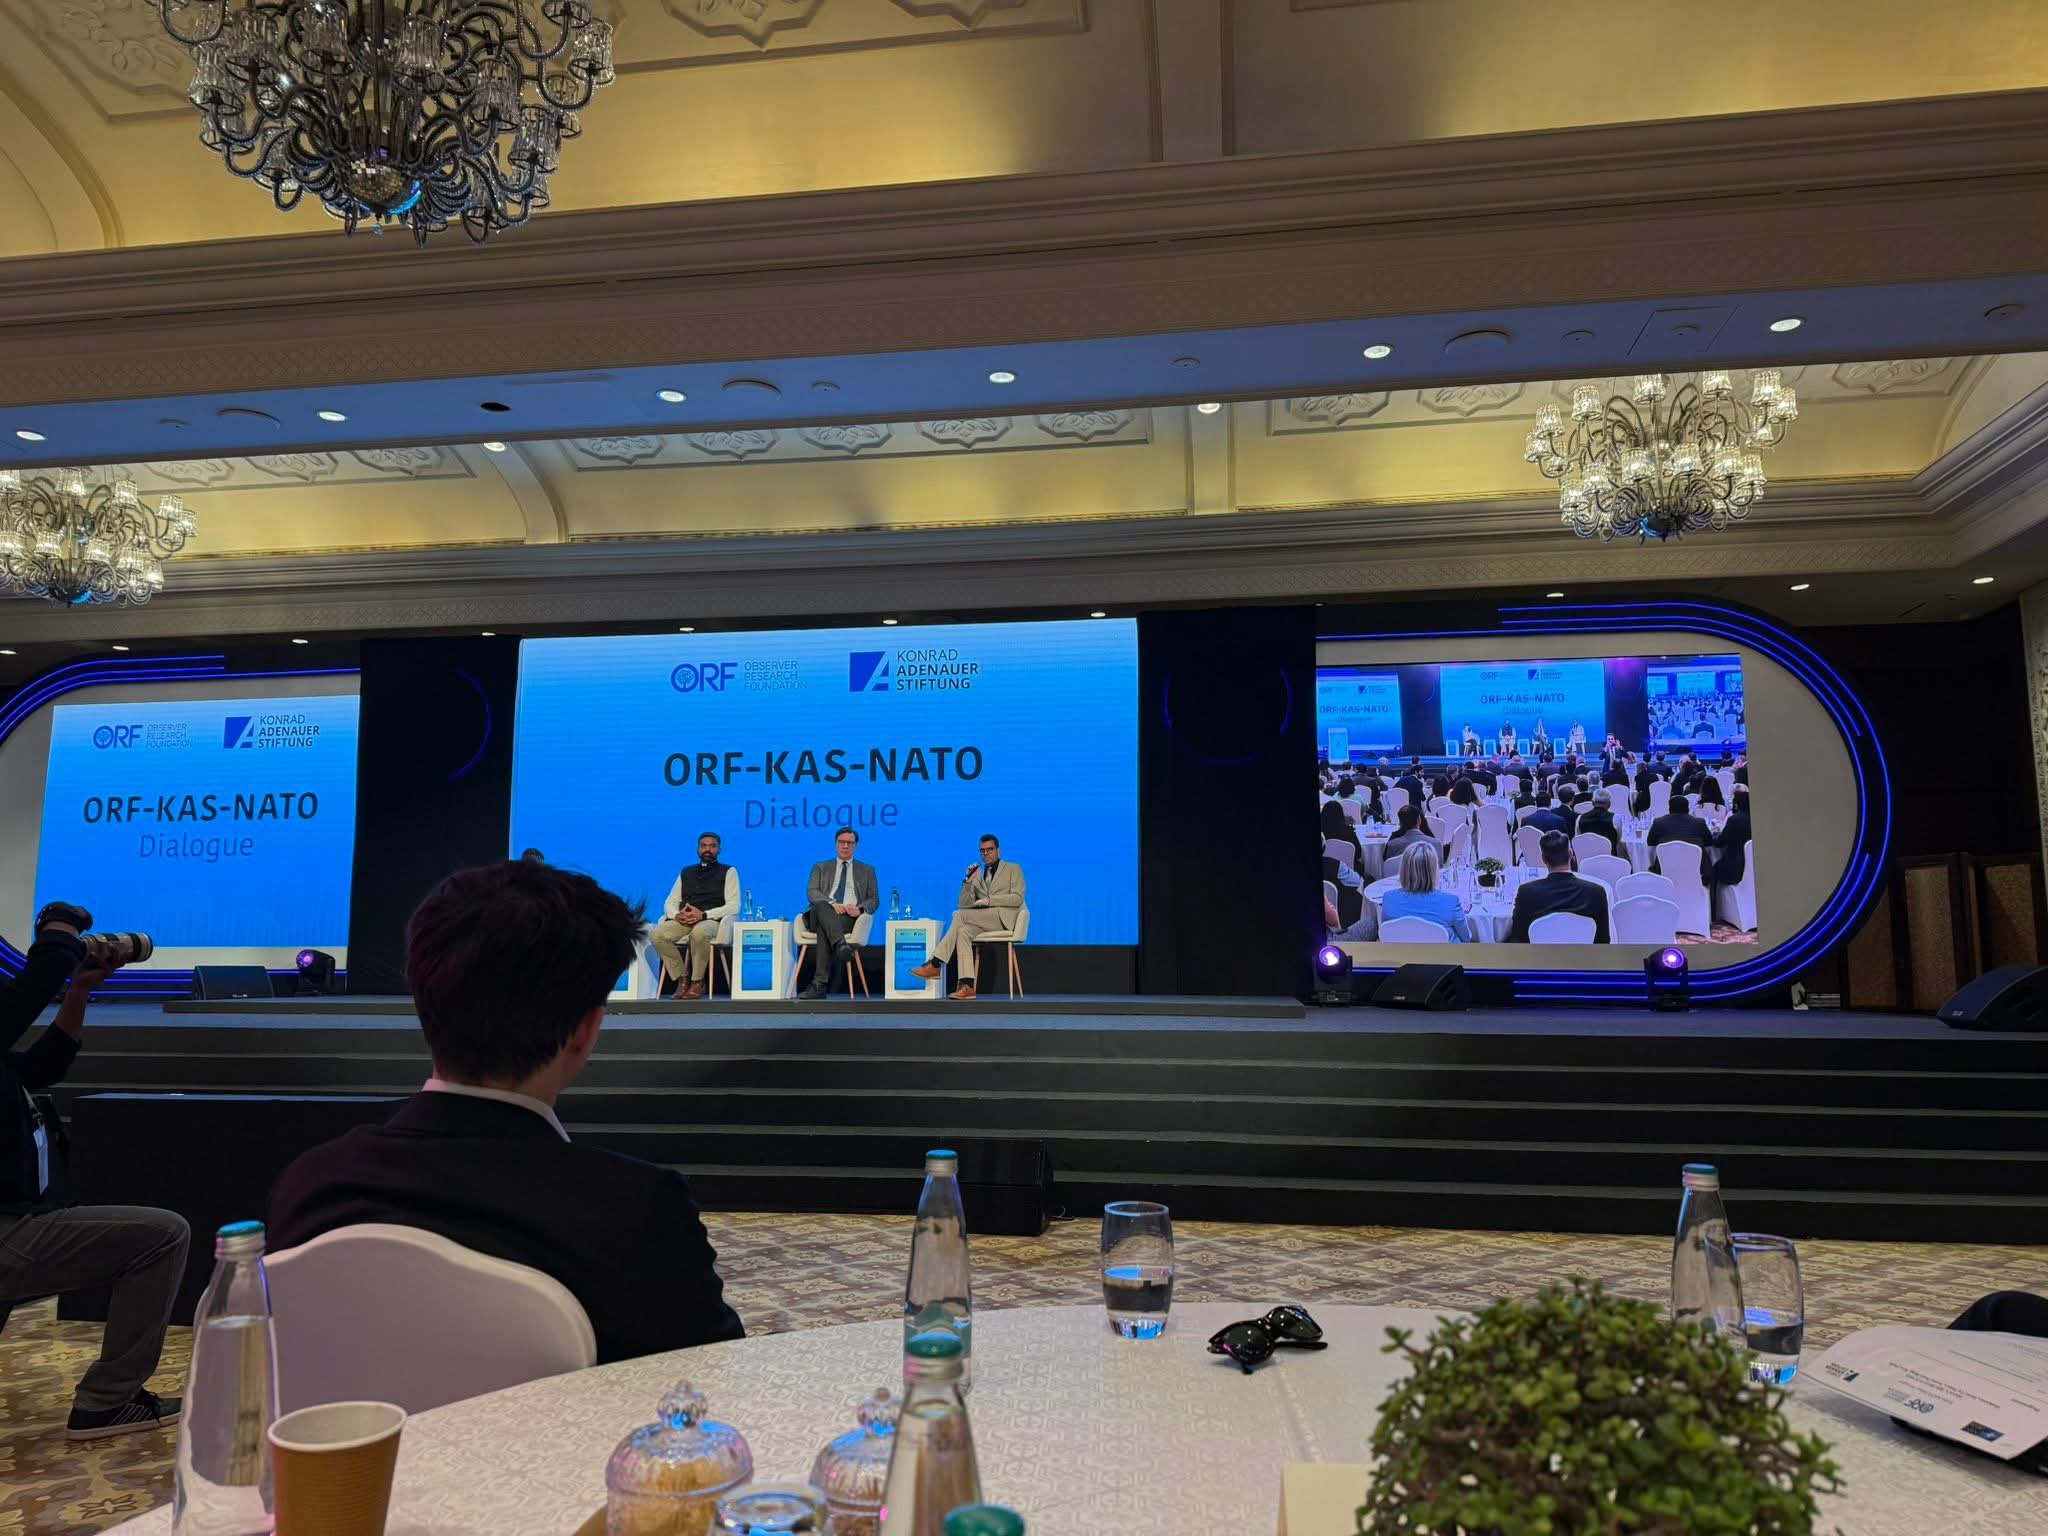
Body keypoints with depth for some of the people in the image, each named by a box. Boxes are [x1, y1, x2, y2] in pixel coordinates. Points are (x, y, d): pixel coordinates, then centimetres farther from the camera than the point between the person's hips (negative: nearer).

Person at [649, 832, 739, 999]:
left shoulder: (728, 872, 11)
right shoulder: (686, 873, 24)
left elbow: (733, 906, -1)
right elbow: (670, 903, 19)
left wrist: (703, 915, -16)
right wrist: (677, 915, -7)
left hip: (711, 921, -4)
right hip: (683, 920, 4)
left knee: (699, 933, -41)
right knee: (656, 934, -27)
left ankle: (698, 982, -21)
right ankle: (682, 978, -12)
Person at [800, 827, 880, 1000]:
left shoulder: (867, 870, 25)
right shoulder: (820, 867, 25)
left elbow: (874, 900, 14)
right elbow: (811, 893, 7)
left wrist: (860, 908, -11)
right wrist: (831, 903, -15)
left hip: (850, 917, -1)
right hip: (822, 914, 1)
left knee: (824, 928, -37)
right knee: (821, 906, -39)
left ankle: (820, 984, -47)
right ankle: (841, 946, -61)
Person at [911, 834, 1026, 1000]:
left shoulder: (1013, 869, 13)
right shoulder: (978, 874, 25)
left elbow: (1018, 898, -3)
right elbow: (964, 904, 15)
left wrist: (989, 900, -12)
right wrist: (968, 881, 0)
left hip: (1004, 918, -5)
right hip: (983, 921, 5)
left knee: (959, 915, -26)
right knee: (963, 931, -30)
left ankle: (935, 964, -27)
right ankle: (967, 986, -38)